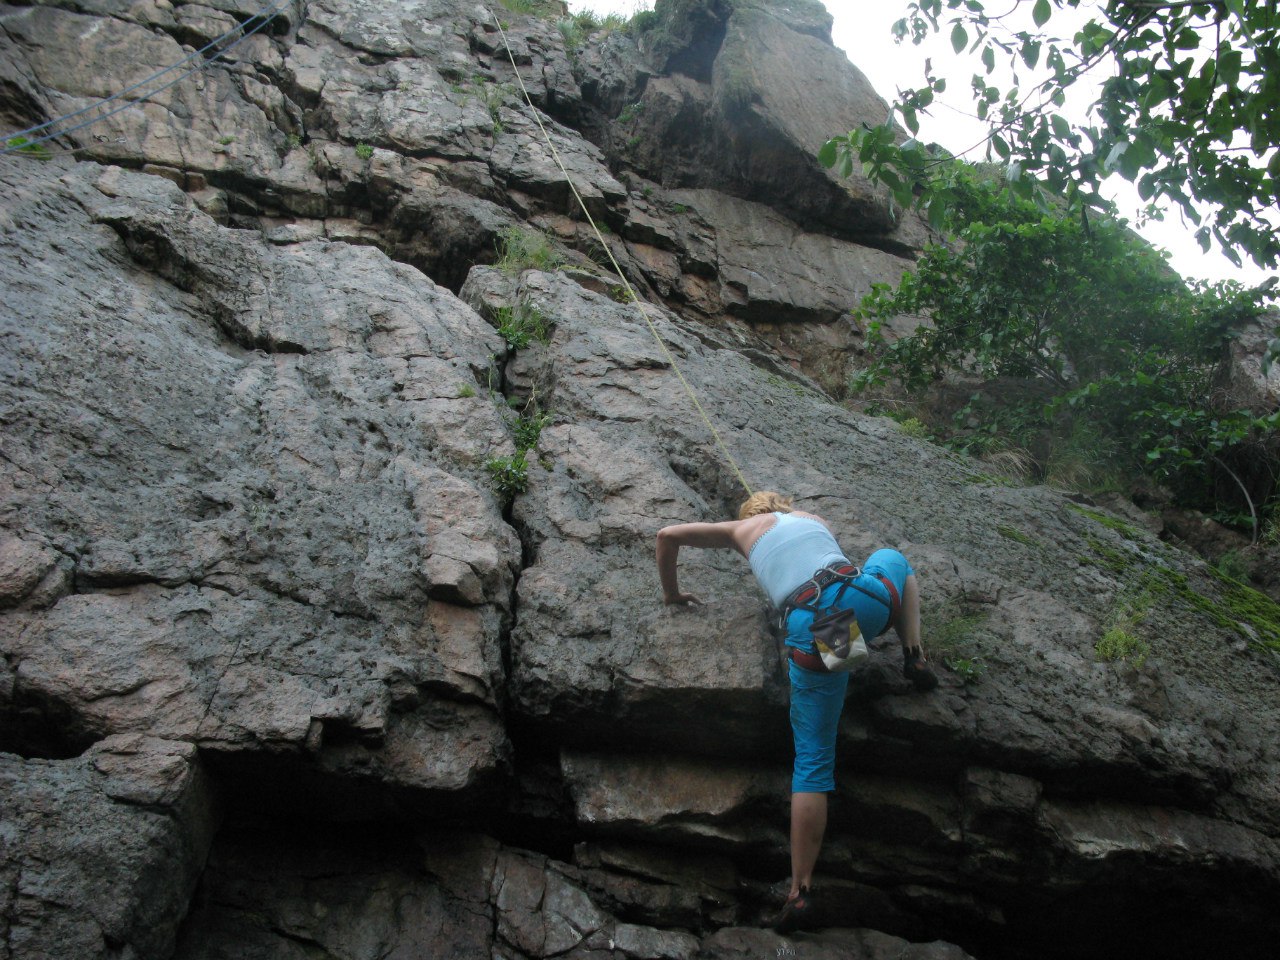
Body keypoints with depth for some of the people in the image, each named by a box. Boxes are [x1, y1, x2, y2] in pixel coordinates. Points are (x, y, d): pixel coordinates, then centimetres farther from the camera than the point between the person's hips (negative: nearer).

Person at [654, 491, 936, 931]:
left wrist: (671, 592, 38)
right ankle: (914, 657, 20)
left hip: (812, 631, -1)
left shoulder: (743, 529, 25)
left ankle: (800, 891, 3)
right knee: (891, 558, 37)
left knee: (813, 761, 6)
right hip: (861, 599, 2)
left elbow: (667, 535, 26)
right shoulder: (814, 519, 31)